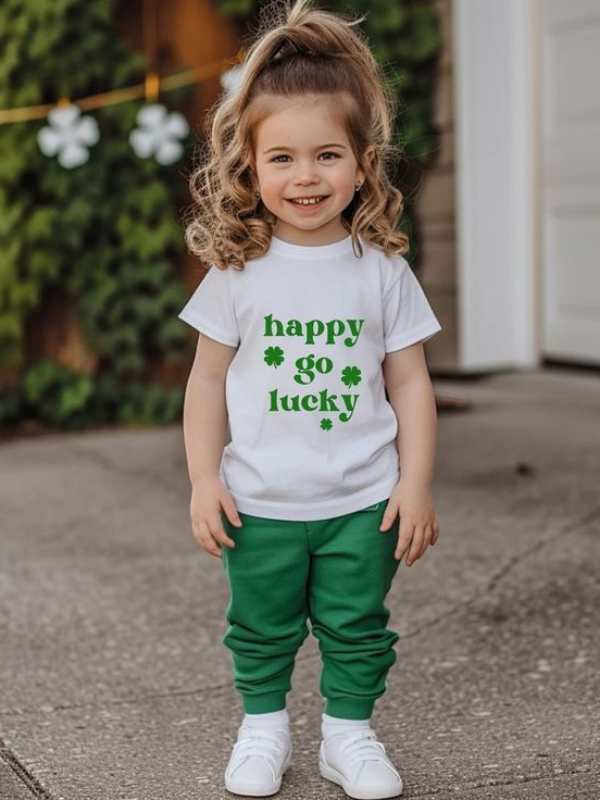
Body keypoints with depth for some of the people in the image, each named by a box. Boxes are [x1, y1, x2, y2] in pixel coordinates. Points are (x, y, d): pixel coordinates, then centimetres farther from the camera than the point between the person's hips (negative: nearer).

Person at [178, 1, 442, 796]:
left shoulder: (383, 270, -4)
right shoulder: (238, 273, -5)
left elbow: (410, 381, -1)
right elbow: (208, 378, 0)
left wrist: (416, 484, -5)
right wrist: (203, 480, -5)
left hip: (363, 500, 0)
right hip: (260, 503, 0)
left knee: (358, 629, 11)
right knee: (261, 630, 15)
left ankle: (349, 732, 30)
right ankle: (263, 728, 35)